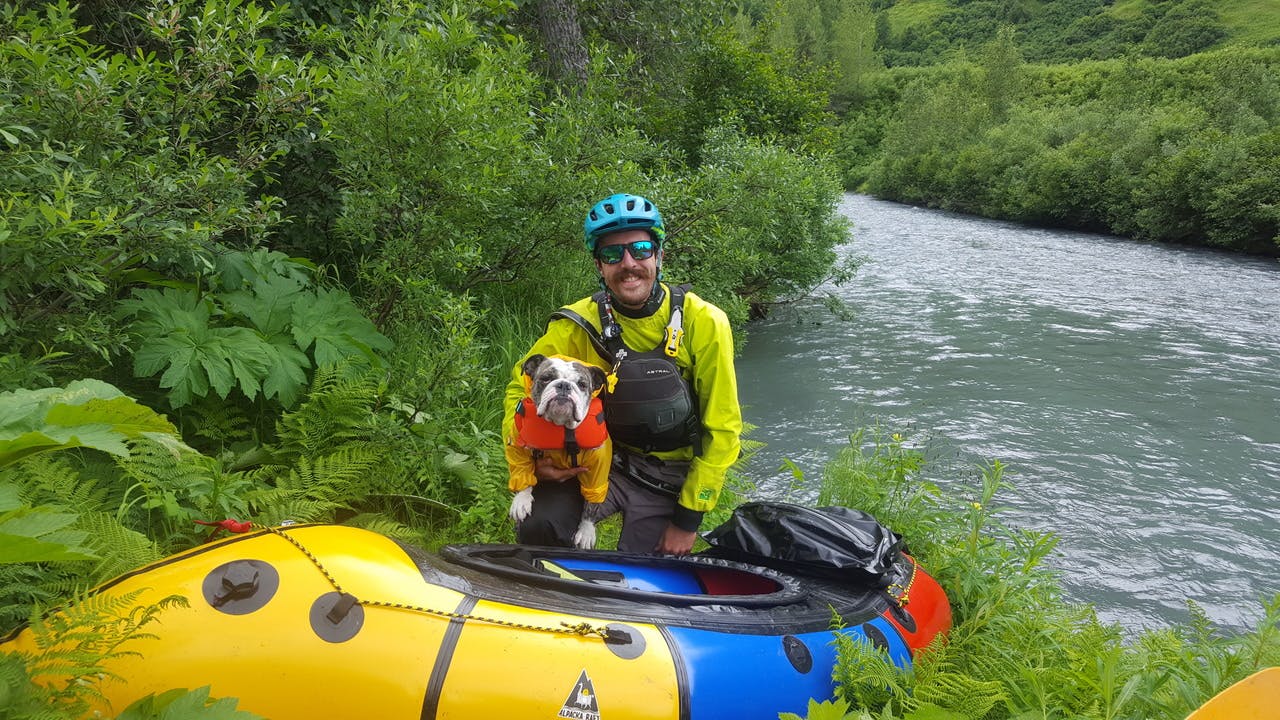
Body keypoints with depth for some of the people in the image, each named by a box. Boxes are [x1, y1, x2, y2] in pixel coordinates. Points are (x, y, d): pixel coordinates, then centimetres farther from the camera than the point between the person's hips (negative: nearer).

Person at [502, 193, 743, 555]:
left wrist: (688, 519, -10)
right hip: (605, 461, 1)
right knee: (536, 525, -24)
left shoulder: (704, 322, -14)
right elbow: (522, 386, 3)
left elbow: (722, 430, -10)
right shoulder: (580, 324, -10)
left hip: (672, 480, -1)